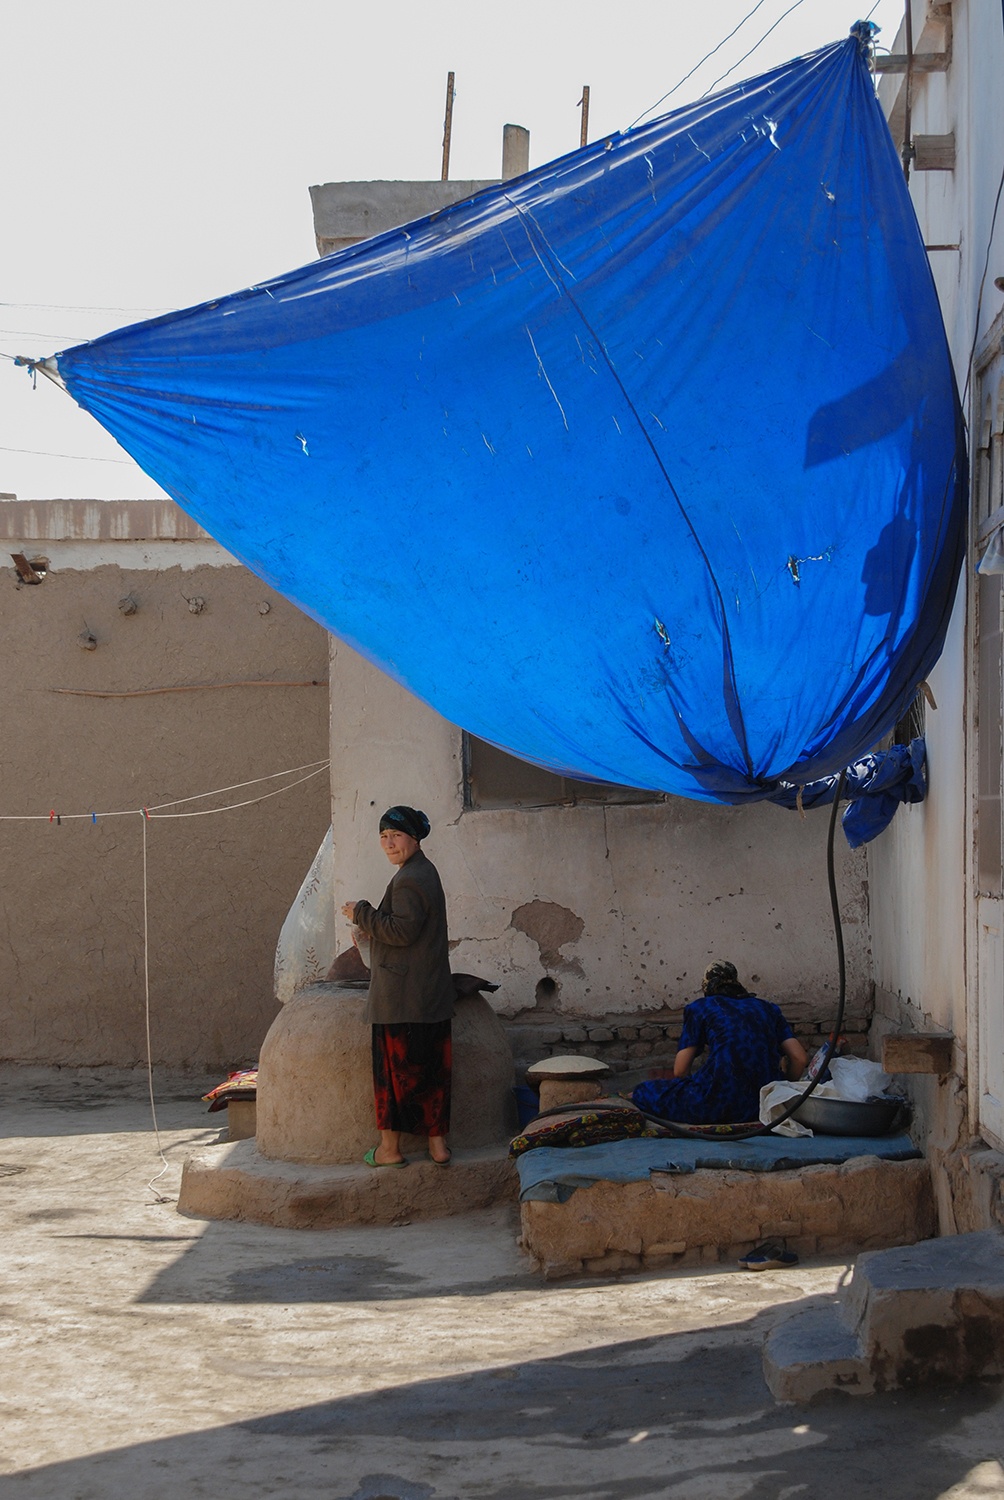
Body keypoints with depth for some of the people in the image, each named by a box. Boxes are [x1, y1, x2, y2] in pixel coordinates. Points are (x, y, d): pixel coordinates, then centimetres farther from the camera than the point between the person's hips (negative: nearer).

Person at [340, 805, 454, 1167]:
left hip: (401, 995, -10)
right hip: (432, 995, 10)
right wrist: (371, 927, 19)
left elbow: (402, 931, -23)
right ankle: (437, 1144, 12)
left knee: (393, 1065, -1)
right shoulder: (425, 872, 15)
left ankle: (390, 1147, 5)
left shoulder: (409, 880, -16)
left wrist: (361, 913, -13)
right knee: (432, 1066, 10)